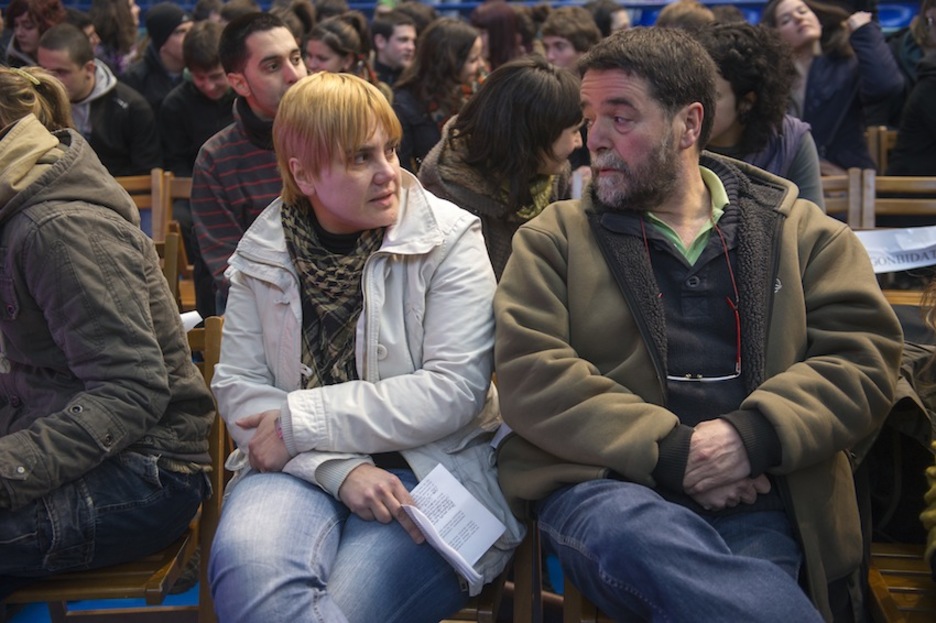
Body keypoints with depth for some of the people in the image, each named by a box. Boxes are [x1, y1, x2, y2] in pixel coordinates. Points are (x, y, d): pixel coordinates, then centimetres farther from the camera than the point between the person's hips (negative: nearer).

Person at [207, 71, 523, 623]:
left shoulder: (449, 239, -2)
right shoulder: (263, 252, 7)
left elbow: (455, 389, -11)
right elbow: (238, 386, -1)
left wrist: (304, 424, -14)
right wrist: (340, 468, -17)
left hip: (433, 467, -2)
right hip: (302, 470, 2)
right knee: (246, 568, -32)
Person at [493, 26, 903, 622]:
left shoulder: (803, 232, 16)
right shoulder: (554, 239, 13)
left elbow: (864, 353, 6)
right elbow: (530, 376, -1)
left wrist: (752, 434, -12)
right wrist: (670, 453, -11)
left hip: (755, 502, 0)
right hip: (603, 485, 1)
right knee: (644, 539, -35)